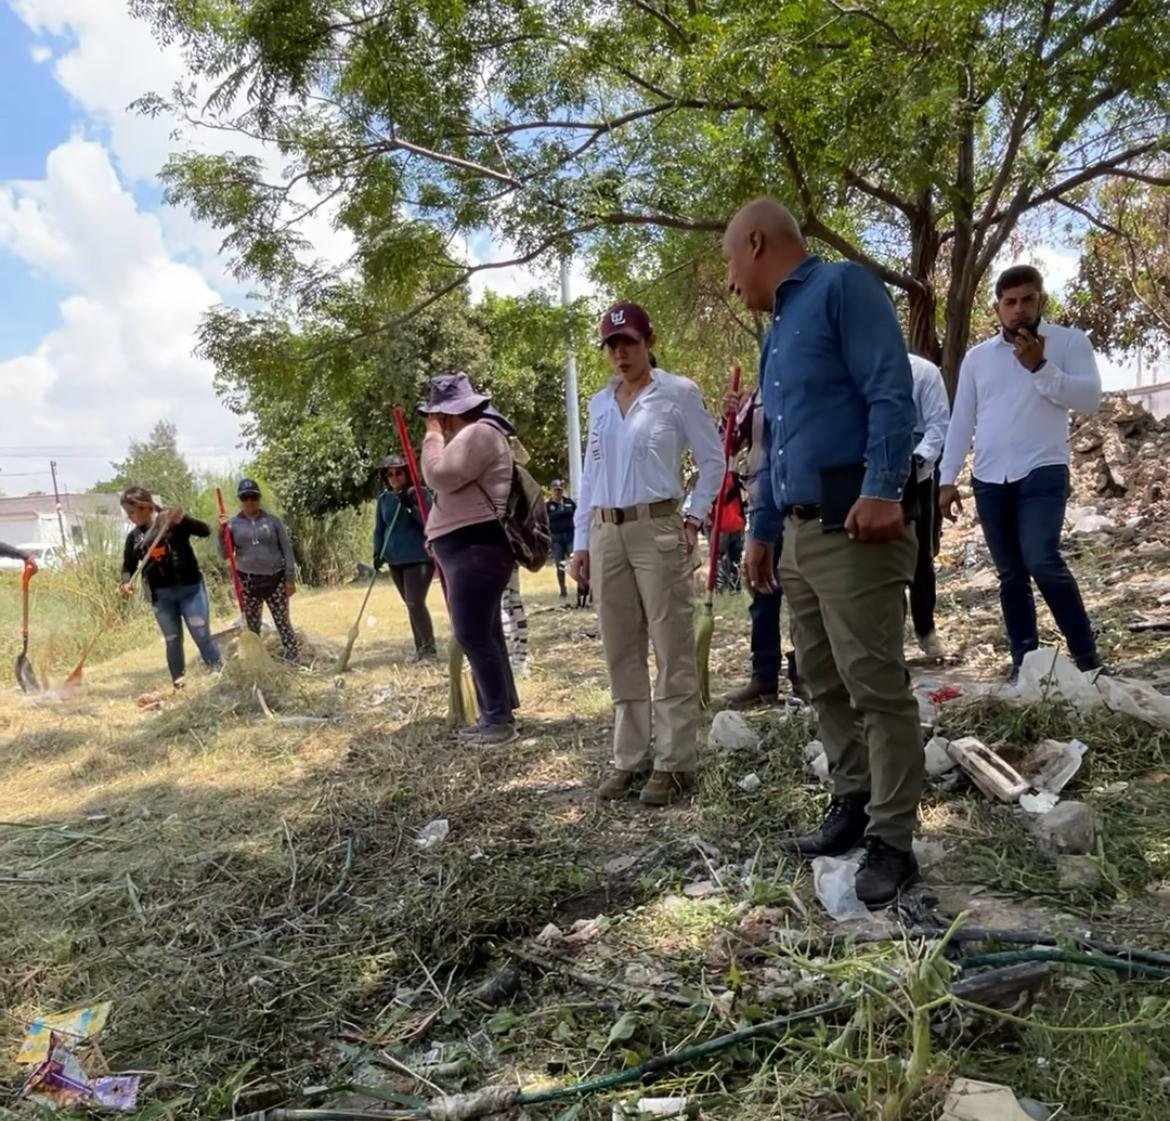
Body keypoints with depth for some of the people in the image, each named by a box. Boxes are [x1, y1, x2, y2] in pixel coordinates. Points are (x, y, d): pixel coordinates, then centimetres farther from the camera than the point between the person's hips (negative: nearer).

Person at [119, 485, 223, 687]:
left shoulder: (173, 520, -6)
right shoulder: (133, 537, 7)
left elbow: (205, 531, -16)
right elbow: (128, 566, 12)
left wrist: (182, 520, -33)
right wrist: (126, 582, -9)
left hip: (190, 589, -4)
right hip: (161, 596, 4)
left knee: (202, 637, -2)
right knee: (173, 640, 9)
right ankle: (178, 683, 17)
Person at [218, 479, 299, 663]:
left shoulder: (272, 520, 1)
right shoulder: (233, 524, 4)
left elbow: (287, 549, 1)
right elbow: (224, 554, 4)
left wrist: (290, 578, -4)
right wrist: (222, 531, -10)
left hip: (275, 579, -1)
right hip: (247, 581, 2)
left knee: (283, 623, 0)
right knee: (252, 627, 7)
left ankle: (295, 662, 5)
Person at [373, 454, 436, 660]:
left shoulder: (419, 494, -3)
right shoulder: (384, 499, 9)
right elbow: (379, 529, 13)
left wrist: (411, 507, -21)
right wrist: (378, 552, 1)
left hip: (419, 557, -5)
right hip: (395, 560, 5)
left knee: (415, 603, -14)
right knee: (410, 605, 10)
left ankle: (428, 646, -5)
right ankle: (421, 647, 17)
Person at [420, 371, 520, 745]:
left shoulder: (479, 433, -12)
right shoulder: (473, 434, 23)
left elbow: (439, 476, -20)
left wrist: (433, 436, -7)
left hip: (476, 549, -11)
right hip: (468, 548, 11)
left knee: (473, 635, -12)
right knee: (482, 634, 12)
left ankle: (500, 717, -7)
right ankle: (496, 713, 19)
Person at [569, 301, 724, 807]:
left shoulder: (678, 392, 0)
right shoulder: (599, 403, 15)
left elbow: (713, 460, 4)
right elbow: (590, 474, 16)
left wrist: (695, 519, -2)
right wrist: (581, 541, 11)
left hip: (656, 528, -5)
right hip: (606, 533, 6)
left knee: (671, 650, -2)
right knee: (620, 652, 8)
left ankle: (675, 763, 5)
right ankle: (629, 758, 18)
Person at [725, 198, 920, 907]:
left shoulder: (842, 286, -2)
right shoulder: (779, 329, 24)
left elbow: (891, 393, -15)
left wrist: (883, 489, -26)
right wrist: (761, 532, 24)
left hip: (856, 524, -9)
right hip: (801, 532, 10)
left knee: (875, 684, -6)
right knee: (825, 681, 13)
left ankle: (892, 842, 4)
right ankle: (854, 804, 26)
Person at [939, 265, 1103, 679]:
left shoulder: (1070, 341, 4)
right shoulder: (977, 356, 12)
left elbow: (1090, 397, -8)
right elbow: (961, 420, 12)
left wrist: (1040, 367, -18)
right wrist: (948, 478, 6)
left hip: (1043, 472, -4)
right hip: (989, 480, 4)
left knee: (1042, 562, -19)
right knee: (1011, 575, 5)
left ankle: (1086, 654, -4)